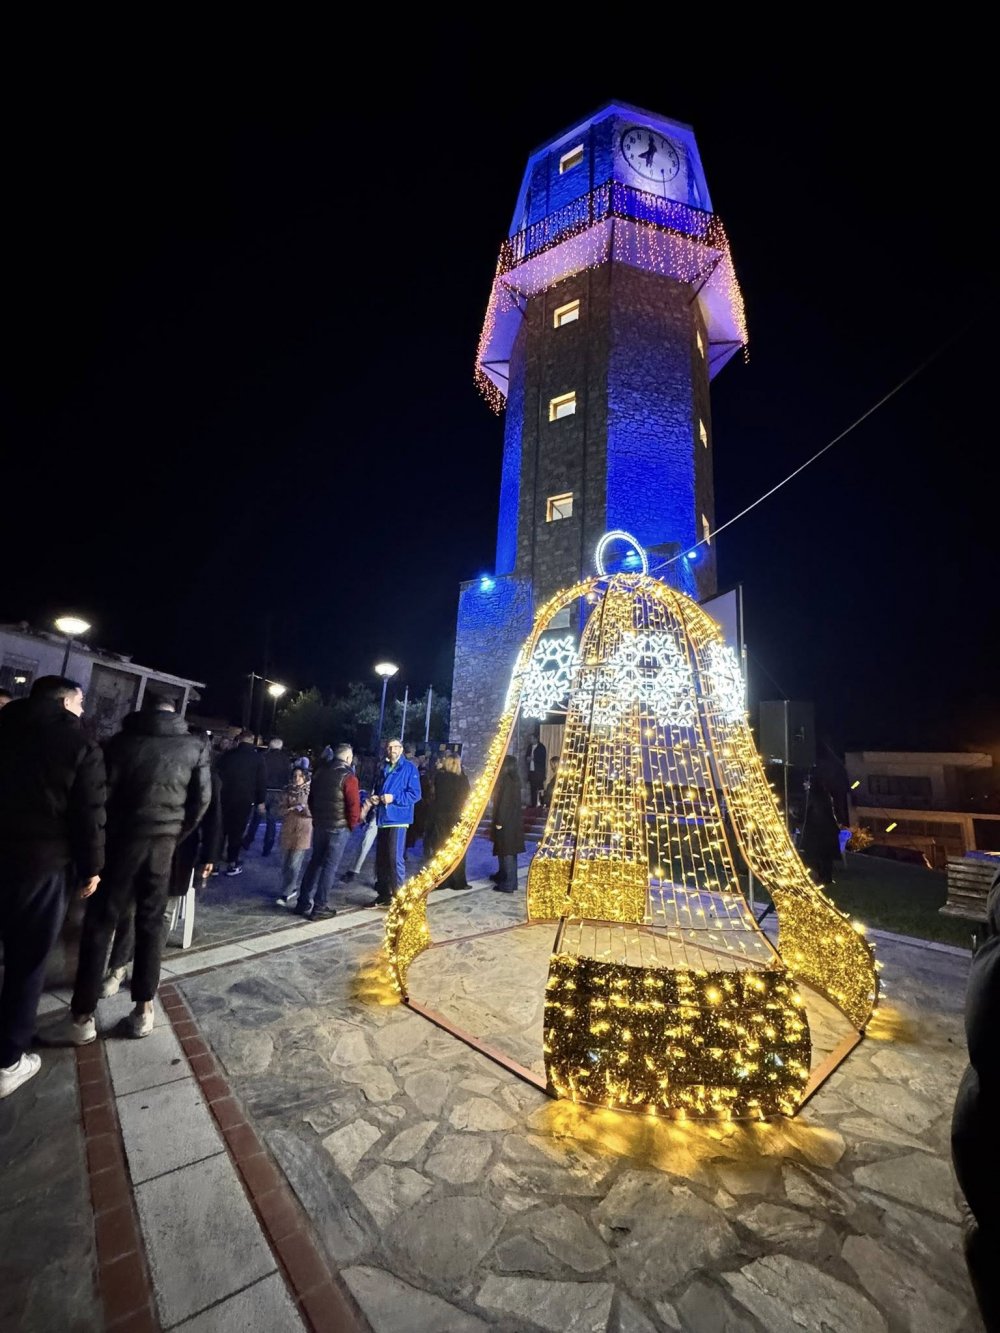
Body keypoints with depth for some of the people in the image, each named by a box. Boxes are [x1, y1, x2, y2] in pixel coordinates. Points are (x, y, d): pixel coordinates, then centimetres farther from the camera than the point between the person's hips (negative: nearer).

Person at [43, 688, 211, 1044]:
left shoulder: (122, 741, -5)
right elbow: (202, 799, -1)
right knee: (151, 924, 12)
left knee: (100, 923, 9)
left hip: (122, 840, -2)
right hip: (164, 844, 2)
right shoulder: (197, 746, -1)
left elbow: (103, 793, -5)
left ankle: (82, 1017, 14)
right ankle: (144, 1010, 18)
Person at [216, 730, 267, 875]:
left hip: (226, 797, 2)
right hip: (245, 800, -2)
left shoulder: (228, 754, 0)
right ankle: (232, 864, 6)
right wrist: (261, 801, 2)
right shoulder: (257, 758, -5)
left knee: (222, 828, 17)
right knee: (237, 831, 3)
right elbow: (261, 782, -5)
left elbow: (218, 775, 5)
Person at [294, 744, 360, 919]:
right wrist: (352, 825, 0)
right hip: (339, 827, -6)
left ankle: (305, 903, 20)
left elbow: (311, 798, 14)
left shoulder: (320, 771, 6)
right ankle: (320, 907, 8)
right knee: (330, 866, 3)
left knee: (315, 862, 16)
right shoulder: (348, 777, -15)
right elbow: (354, 805, -17)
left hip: (319, 824, 6)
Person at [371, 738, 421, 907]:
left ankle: (398, 896, 2)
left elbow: (415, 794, -11)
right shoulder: (383, 768, 16)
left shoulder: (409, 768, -4)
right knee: (381, 858, 12)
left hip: (397, 818, -7)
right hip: (382, 818, 7)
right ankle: (383, 894, 24)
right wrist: (374, 797, 5)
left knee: (395, 858, -8)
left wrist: (394, 798, -19)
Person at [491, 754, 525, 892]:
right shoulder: (515, 779, 8)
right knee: (510, 851, 18)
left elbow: (503, 802, -21)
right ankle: (509, 880, 30)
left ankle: (507, 884, 5)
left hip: (505, 822, -9)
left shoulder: (506, 780, -18)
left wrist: (499, 821, -18)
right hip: (514, 821, 9)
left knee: (505, 852, -1)